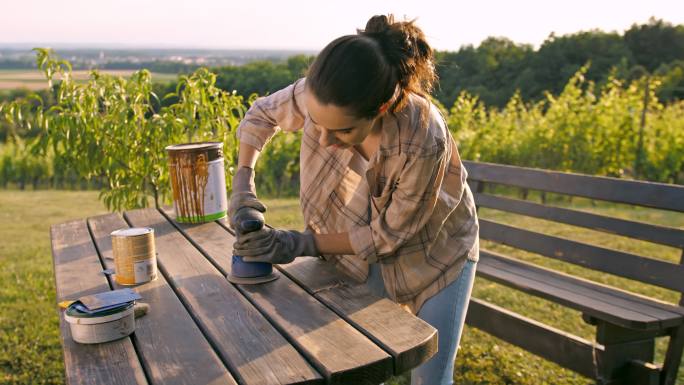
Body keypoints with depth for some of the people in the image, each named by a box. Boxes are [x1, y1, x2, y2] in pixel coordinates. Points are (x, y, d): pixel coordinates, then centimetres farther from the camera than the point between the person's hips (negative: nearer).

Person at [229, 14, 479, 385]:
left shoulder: (424, 142, -39)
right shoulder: (320, 97, -28)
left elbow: (388, 235, -24)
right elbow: (262, 113, -4)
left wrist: (301, 244, -26)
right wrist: (242, 183, -17)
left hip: (435, 252, -3)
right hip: (368, 253, 3)